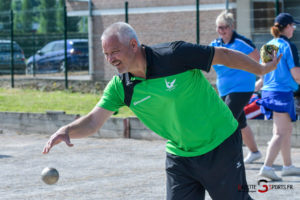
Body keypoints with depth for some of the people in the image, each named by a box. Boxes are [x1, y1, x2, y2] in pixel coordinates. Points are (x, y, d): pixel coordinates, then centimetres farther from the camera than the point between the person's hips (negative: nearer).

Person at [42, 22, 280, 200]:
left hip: (220, 145, -4)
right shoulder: (120, 87, -7)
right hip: (179, 155, 4)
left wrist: (261, 69, 3)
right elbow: (94, 121, -6)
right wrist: (66, 131, -26)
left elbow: (224, 55, -9)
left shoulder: (175, 54, -21)